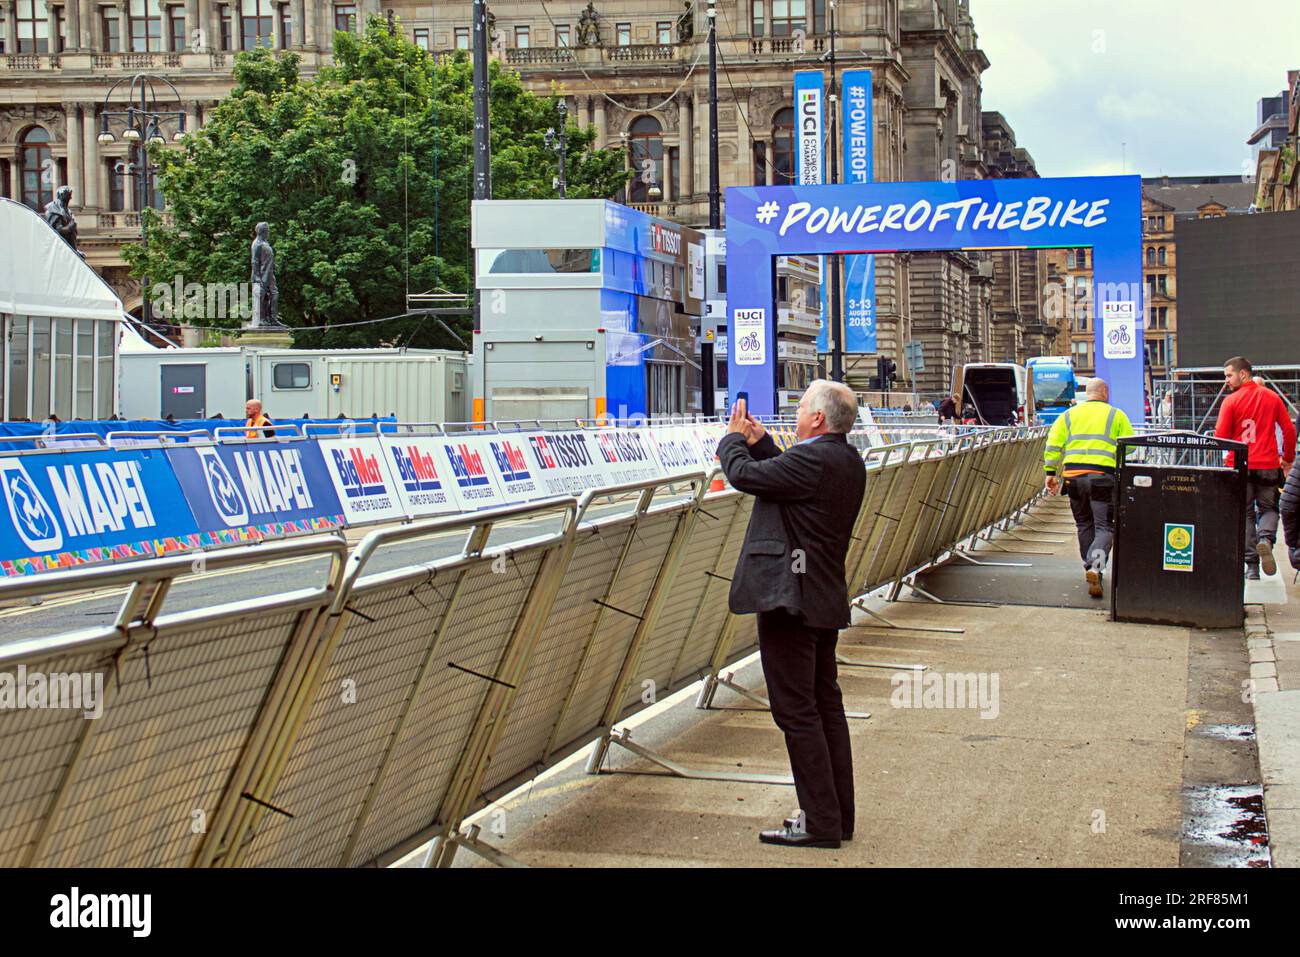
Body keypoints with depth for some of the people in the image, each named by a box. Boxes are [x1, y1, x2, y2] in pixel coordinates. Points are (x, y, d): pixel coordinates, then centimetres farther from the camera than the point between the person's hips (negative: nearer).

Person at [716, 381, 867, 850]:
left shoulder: (812, 459, -20)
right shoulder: (849, 461, 10)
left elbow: (744, 474, -14)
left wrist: (733, 438, 4)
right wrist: (759, 440, 16)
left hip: (790, 599, -10)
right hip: (826, 598, 10)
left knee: (797, 712, -5)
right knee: (826, 705, 15)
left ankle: (820, 823, -1)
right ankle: (838, 815, 23)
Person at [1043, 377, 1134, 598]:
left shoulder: (1068, 415, 15)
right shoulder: (1116, 415, 9)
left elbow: (1053, 445, 8)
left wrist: (1051, 473, 10)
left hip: (1073, 475, 3)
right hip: (1103, 476, -3)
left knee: (1084, 524, 19)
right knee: (1104, 526, -2)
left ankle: (1090, 568, 24)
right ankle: (1096, 566, -24)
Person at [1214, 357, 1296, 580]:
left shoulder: (1231, 401, -7)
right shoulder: (1273, 397, 3)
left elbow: (1220, 436, -9)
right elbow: (1289, 429, 4)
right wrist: (1288, 459, 15)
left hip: (1240, 466, -2)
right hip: (1268, 465, 2)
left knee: (1245, 514, 8)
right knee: (1268, 508, 16)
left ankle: (1252, 566, 3)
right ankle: (1266, 539, -15)